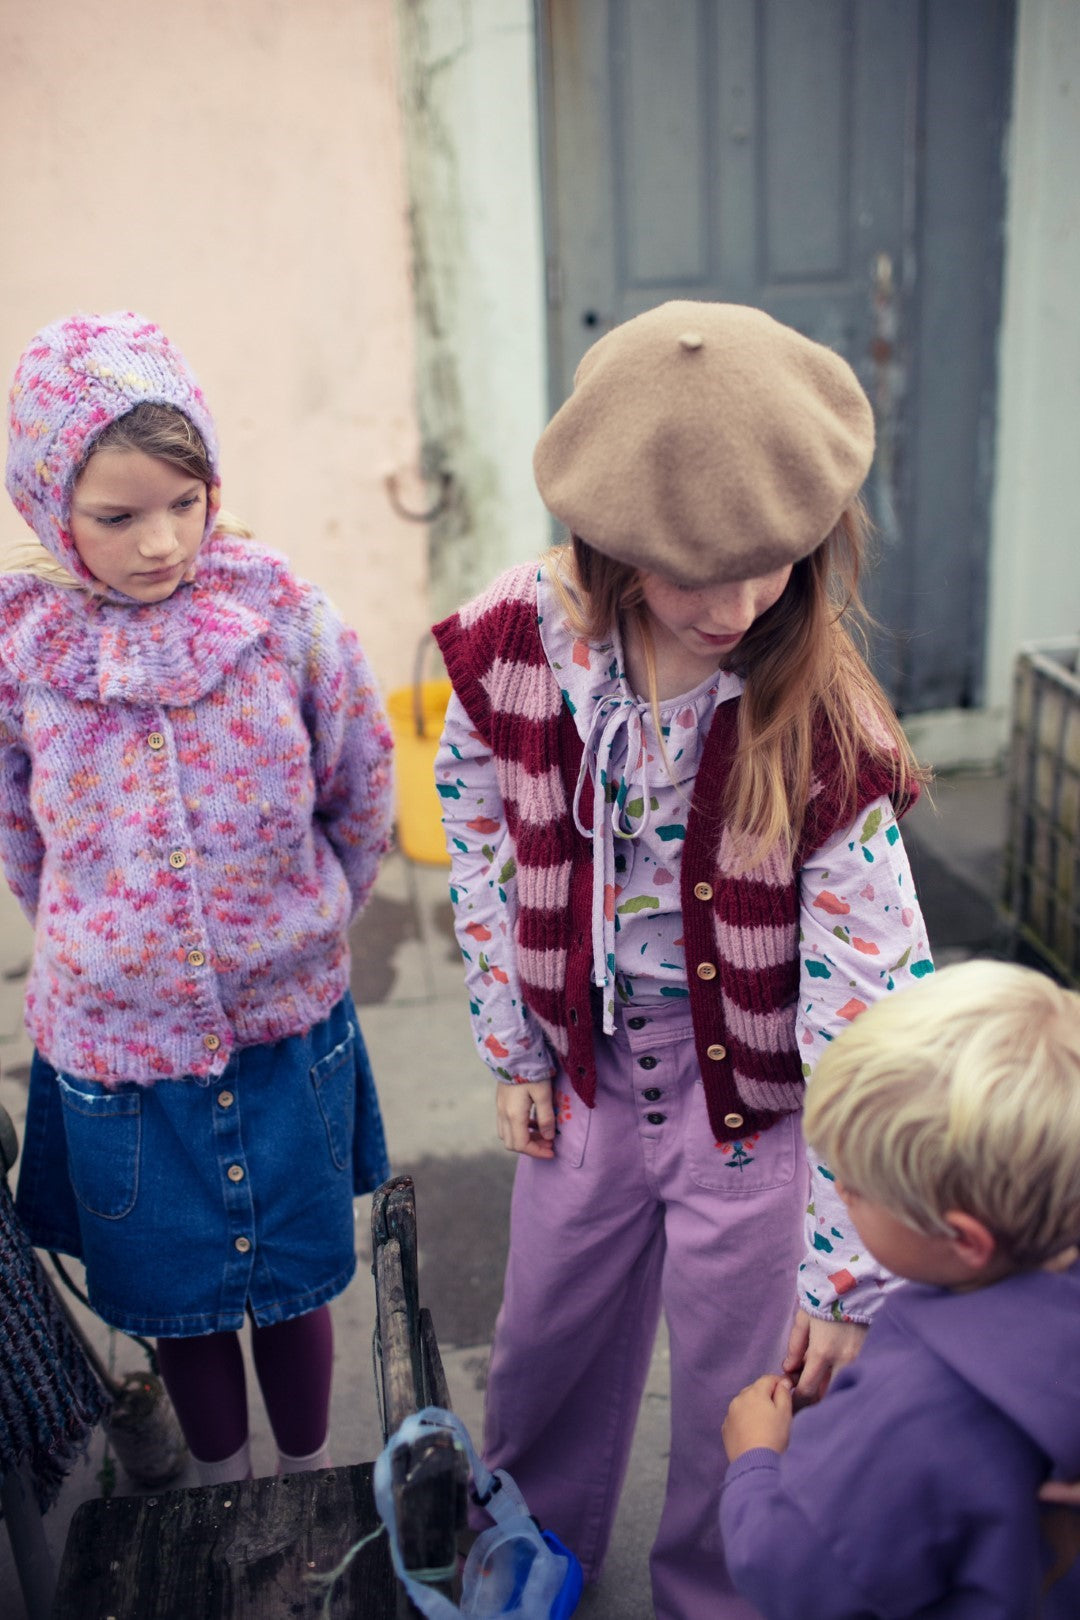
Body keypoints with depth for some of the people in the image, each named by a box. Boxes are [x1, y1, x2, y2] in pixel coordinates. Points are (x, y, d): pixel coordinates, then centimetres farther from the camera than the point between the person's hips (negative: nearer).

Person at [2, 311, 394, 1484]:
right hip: (116, 1045, 1)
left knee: (294, 1280, 18)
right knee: (177, 1297, 18)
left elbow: (361, 799, 0)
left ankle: (310, 1485, 46)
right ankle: (226, 1503, 46)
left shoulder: (288, 620, -15)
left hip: (289, 1028, 0)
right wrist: (95, 950, 9)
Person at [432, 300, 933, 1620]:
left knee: (740, 1403, 15)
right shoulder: (518, 640, -17)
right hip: (587, 1073, 4)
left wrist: (849, 1277, -18)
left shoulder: (823, 724, -26)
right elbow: (478, 836, 0)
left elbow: (869, 1002, -22)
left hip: (757, 1101, -3)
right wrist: (512, 1050, 3)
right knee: (546, 1346, 25)